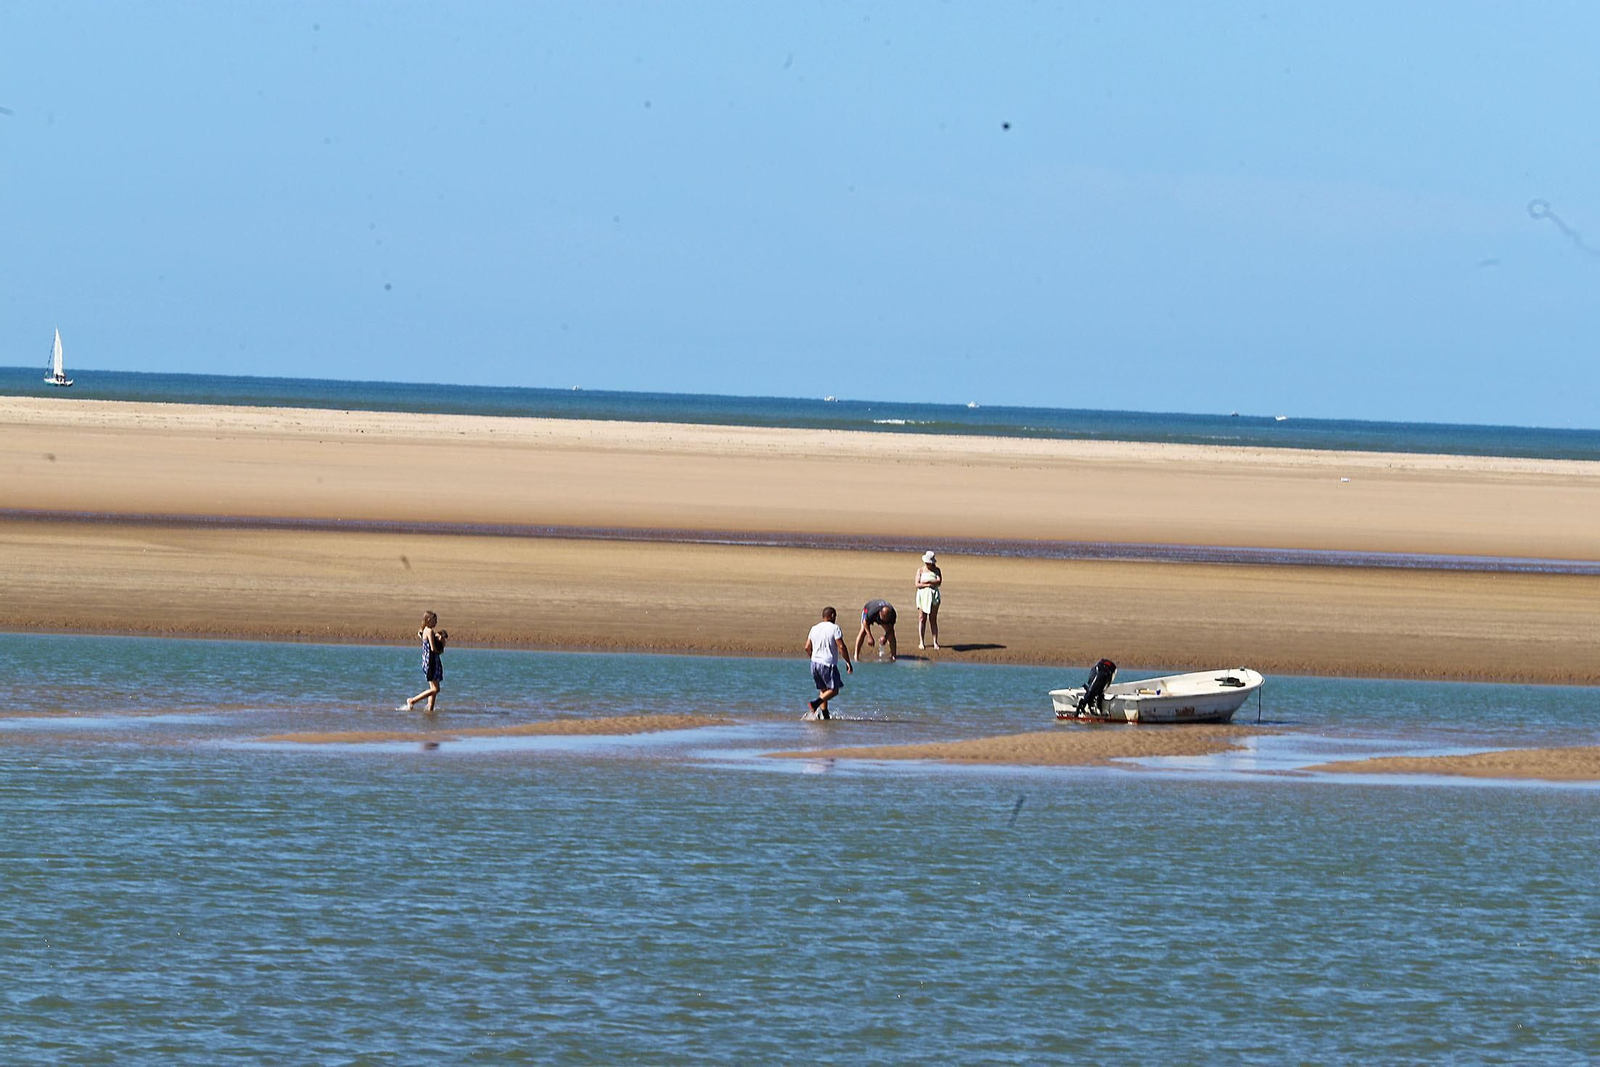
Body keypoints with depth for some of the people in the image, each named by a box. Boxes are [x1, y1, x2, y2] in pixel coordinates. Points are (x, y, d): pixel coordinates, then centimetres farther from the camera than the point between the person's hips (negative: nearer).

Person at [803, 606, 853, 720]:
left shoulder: (814, 629, 11)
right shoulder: (834, 628, -8)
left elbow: (807, 647, 14)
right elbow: (841, 647, -14)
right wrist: (848, 663, -6)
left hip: (815, 663, 7)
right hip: (828, 664, -7)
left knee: (823, 689, 16)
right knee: (834, 690, -2)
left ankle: (825, 715, 10)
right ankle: (815, 704, -22)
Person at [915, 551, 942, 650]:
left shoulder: (936, 570, 7)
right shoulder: (921, 570, 5)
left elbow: (939, 581, -7)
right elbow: (917, 584, -4)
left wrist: (927, 581, -11)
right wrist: (929, 585, -12)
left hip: (933, 596, 0)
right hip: (923, 595, 0)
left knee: (933, 619, 1)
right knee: (922, 619, -2)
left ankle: (935, 642, 1)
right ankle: (921, 642, -1)